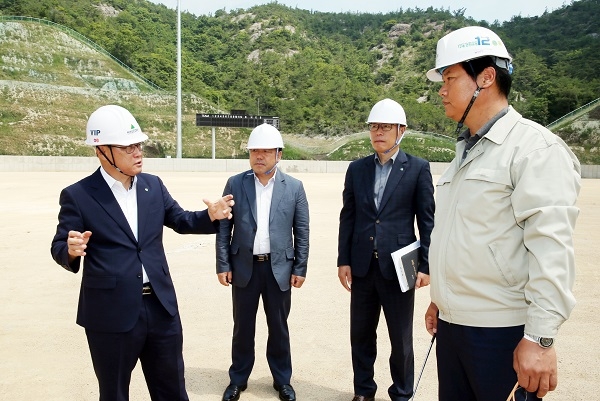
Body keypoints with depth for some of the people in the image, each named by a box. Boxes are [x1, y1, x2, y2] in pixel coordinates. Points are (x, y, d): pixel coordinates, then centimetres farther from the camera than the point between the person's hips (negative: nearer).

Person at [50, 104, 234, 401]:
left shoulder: (153, 185, 5)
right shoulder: (77, 196, -8)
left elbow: (179, 220, 13)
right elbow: (59, 248, -5)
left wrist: (210, 215, -7)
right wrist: (71, 250, -29)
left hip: (161, 306, 4)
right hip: (111, 313, -4)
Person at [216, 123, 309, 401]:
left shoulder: (294, 187, -1)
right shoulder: (235, 184, -1)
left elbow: (302, 232, 1)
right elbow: (223, 228, 1)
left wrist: (300, 268, -1)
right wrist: (223, 265, -3)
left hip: (279, 268, 0)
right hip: (244, 267, 1)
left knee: (278, 327, 13)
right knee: (243, 326, 13)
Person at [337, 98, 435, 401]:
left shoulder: (418, 168, -2)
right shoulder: (357, 168, 6)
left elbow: (427, 220, -3)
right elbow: (347, 217, 7)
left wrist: (426, 265, -6)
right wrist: (343, 260, 3)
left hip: (398, 265, -3)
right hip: (362, 265, 3)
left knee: (401, 338, 10)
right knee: (361, 334, 14)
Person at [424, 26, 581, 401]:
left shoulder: (535, 147, -11)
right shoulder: (465, 151, 14)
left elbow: (551, 249, -18)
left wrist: (540, 338, -20)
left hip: (501, 331, -7)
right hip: (452, 324, 7)